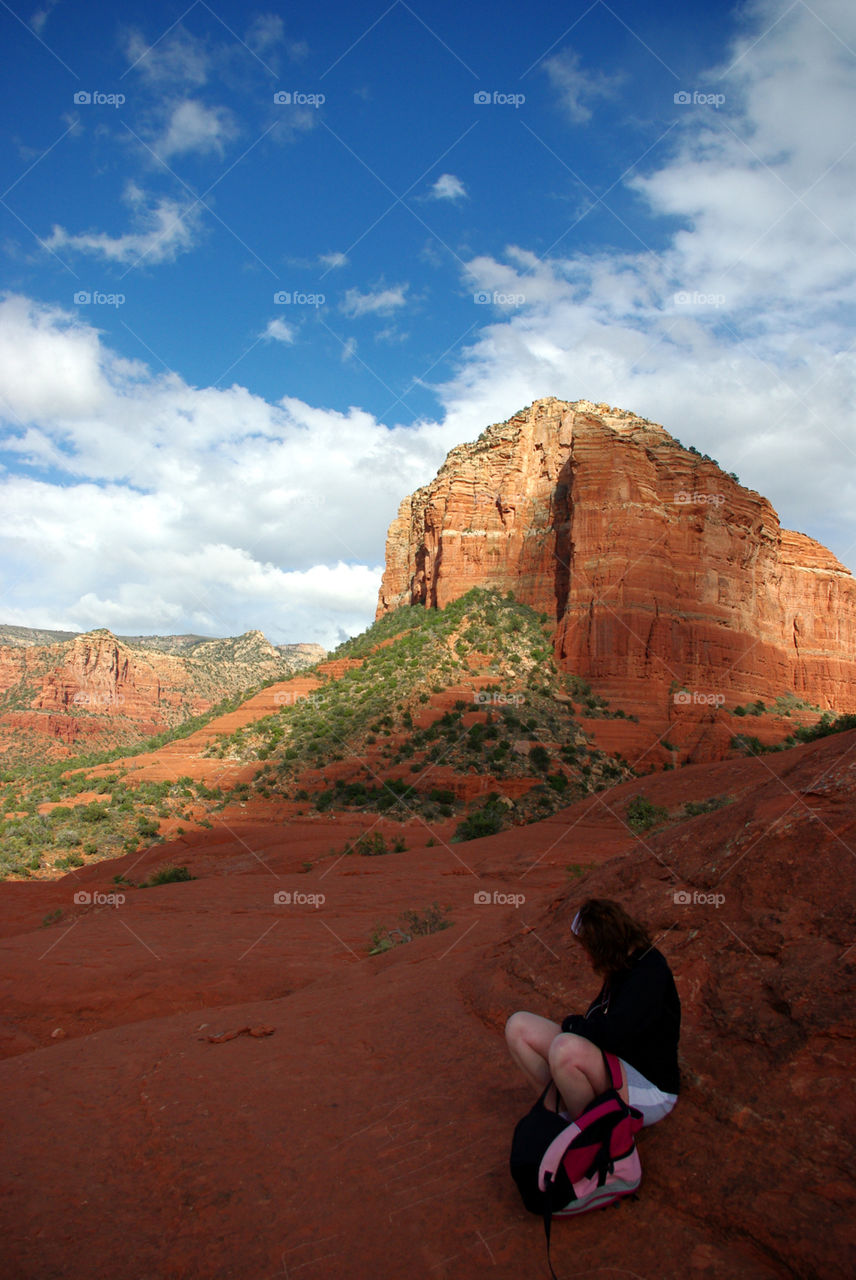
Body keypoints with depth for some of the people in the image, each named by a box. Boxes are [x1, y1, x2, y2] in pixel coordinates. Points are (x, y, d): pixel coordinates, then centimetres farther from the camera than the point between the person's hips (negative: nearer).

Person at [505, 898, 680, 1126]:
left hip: (649, 1092, -8)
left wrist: (573, 1023, -14)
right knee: (518, 1026, -4)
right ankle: (562, 1111, 0)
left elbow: (613, 1033, -33)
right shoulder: (624, 967, 4)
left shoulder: (649, 974, -23)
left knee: (565, 1049, -37)